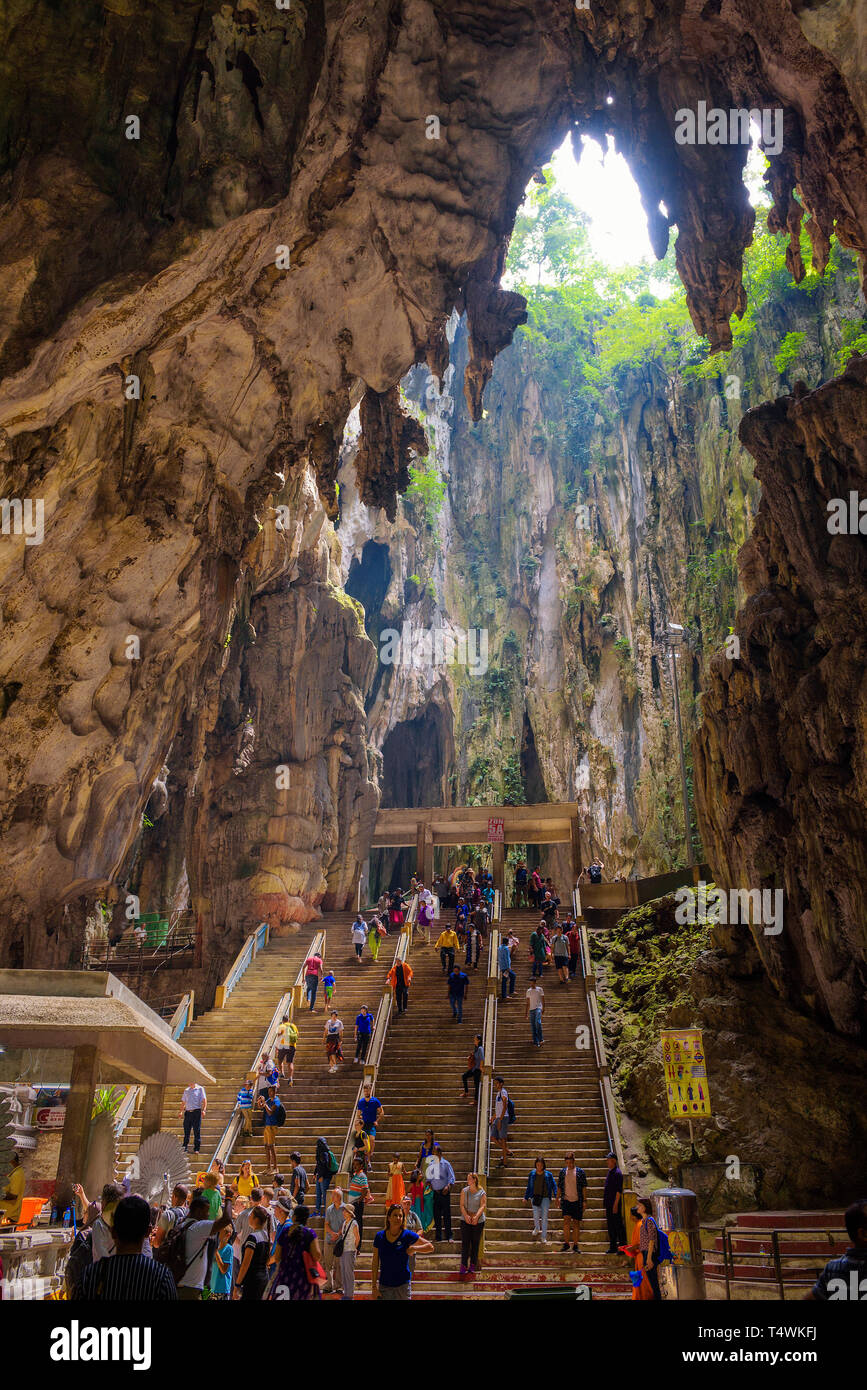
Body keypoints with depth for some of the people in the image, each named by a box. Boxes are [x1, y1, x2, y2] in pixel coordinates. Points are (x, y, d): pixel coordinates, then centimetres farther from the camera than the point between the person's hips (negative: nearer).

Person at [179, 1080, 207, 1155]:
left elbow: (204, 1100, -1)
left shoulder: (200, 1089, 5)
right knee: (186, 1131, 1)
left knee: (197, 1131, -5)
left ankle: (196, 1149, -1)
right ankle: (185, 1148, 6)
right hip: (188, 1112, 4)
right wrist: (181, 1112, 9)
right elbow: (183, 1102, 21)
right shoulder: (186, 1090, 18)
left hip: (197, 1111, -4)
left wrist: (203, 1110, -13)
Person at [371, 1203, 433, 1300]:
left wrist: (414, 1248, -11)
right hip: (384, 1285, 1)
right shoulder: (379, 1236, -1)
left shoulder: (407, 1235, -3)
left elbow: (430, 1246, 3)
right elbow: (375, 1263, 3)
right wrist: (374, 1287, -1)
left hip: (402, 1285, -1)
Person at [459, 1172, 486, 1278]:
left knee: (475, 1243, 4)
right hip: (465, 1220, 1)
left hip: (478, 1220, -1)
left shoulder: (481, 1192, 0)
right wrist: (466, 1216, -19)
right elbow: (462, 1205, -2)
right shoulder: (464, 1191, 5)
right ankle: (464, 1266, -1)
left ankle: (473, 1266, 14)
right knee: (465, 1243, -4)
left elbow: (483, 1206, -9)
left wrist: (476, 1217, -25)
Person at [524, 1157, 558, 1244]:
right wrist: (526, 1198, 14)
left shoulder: (548, 1175, -2)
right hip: (535, 1197, 1)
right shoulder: (532, 1174, 3)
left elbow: (554, 1186, 4)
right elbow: (529, 1187, 12)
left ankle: (544, 1237, 8)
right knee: (536, 1214, -12)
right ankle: (537, 1228, 21)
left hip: (545, 1198, -1)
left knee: (544, 1217, -2)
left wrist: (555, 1196, -8)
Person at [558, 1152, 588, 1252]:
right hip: (566, 1200, 1)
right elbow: (559, 1187, 13)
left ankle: (575, 1246, 11)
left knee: (576, 1223, 3)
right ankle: (566, 1243, -5)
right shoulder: (562, 1172, 8)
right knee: (566, 1220, -14)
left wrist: (584, 1201, -3)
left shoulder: (580, 1172, 2)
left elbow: (584, 1187, 2)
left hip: (577, 1201, -1)